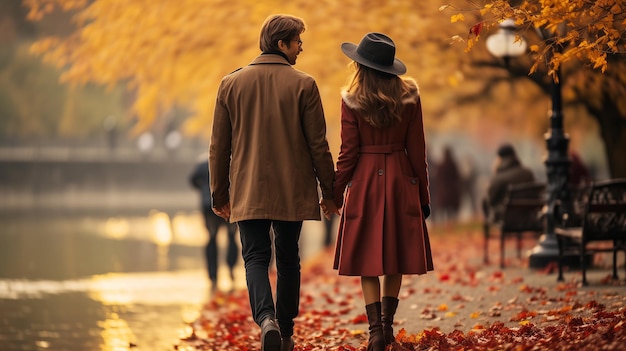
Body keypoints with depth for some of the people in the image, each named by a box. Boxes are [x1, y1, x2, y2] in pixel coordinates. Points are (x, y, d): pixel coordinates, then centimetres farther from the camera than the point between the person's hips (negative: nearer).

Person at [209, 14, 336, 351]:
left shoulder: (231, 84, 0)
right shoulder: (303, 84, -6)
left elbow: (219, 146, 4)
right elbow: (318, 144, -5)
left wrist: (219, 193, 13)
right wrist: (329, 190, 6)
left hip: (248, 192, 1)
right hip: (292, 192, 0)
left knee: (256, 257, 2)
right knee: (288, 259, 12)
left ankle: (266, 319, -22)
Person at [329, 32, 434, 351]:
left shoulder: (351, 100, -8)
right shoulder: (409, 97, -2)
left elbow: (348, 153, -6)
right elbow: (417, 150, 1)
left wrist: (335, 192, 5)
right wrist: (423, 195, 9)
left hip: (364, 181, -2)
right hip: (401, 181, 2)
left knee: (367, 261, 4)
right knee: (396, 255, 14)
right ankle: (387, 323, 12)